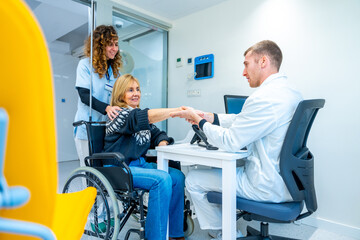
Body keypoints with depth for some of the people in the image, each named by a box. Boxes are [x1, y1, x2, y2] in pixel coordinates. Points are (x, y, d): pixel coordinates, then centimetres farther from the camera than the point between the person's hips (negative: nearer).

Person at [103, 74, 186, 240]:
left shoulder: (138, 114, 15)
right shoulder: (120, 114, -10)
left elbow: (157, 134, 13)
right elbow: (148, 116, -29)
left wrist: (162, 146, -10)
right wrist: (179, 111, -34)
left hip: (139, 163, 8)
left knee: (178, 176, -11)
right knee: (162, 179, -28)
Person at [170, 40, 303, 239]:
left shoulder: (264, 98, -25)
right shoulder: (290, 91, 7)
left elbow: (230, 142, -20)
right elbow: (243, 120, 9)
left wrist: (200, 121, -6)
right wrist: (209, 117, 4)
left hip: (268, 186, -10)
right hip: (286, 177, 10)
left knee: (193, 180, 0)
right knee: (220, 168, 26)